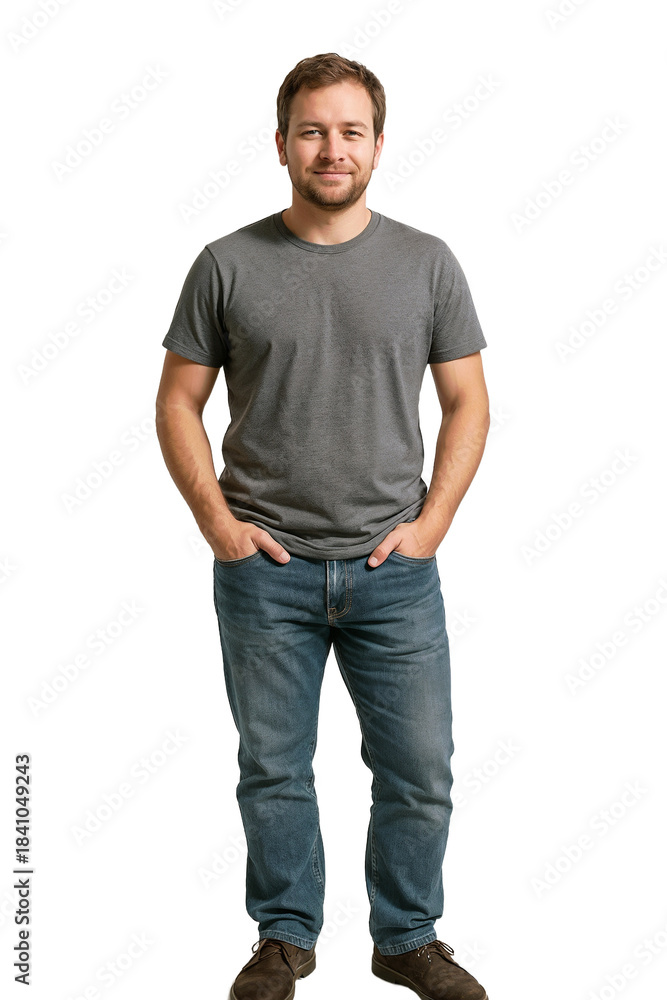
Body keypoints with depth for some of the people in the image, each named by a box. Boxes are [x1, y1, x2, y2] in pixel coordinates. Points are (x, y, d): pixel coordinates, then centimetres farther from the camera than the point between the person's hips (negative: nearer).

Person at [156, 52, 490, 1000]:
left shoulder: (427, 263, 3)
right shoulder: (228, 264, 1)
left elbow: (468, 401, 6)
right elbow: (179, 401, 5)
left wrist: (433, 520, -4)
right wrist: (217, 520, -5)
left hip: (394, 569, 1)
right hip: (265, 569, 0)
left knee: (419, 773, 8)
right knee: (274, 770, 11)